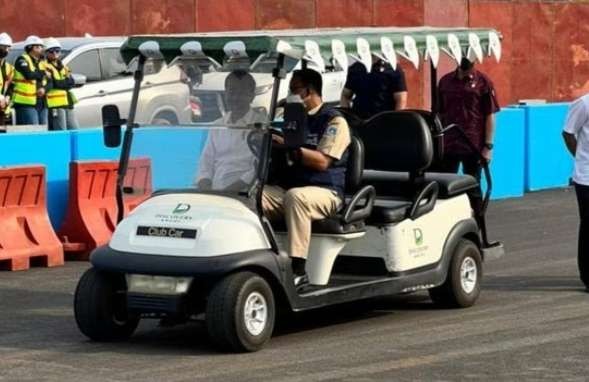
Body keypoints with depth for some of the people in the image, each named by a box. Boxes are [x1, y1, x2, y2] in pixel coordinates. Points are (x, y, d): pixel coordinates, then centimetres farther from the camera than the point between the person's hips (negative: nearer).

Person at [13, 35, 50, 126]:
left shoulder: (42, 62, 19)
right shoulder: (22, 60, -4)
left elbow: (49, 82, 13)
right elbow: (29, 75, -21)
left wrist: (44, 89, -10)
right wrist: (43, 73, -5)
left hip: (41, 103, 8)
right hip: (26, 103, -8)